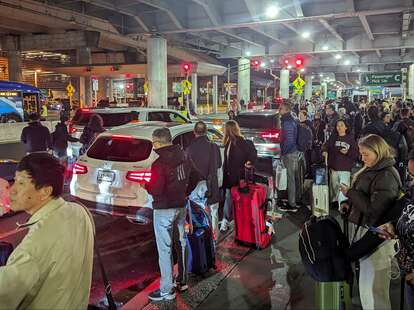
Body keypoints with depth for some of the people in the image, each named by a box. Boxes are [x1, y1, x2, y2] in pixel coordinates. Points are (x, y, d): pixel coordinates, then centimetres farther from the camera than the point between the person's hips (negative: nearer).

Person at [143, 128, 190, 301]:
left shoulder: (160, 163, -21)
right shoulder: (182, 156, 2)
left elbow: (155, 189, -21)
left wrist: (145, 185, -2)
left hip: (164, 210, -8)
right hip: (181, 205, 8)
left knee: (165, 249, 1)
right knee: (181, 243, 18)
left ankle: (166, 290, 9)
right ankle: (182, 281, 32)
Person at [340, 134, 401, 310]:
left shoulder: (386, 176, -18)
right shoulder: (373, 170, 12)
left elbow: (374, 208, -23)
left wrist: (350, 193, -15)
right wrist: (351, 204, 6)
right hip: (366, 228, 10)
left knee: (371, 287, -2)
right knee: (367, 284, 20)